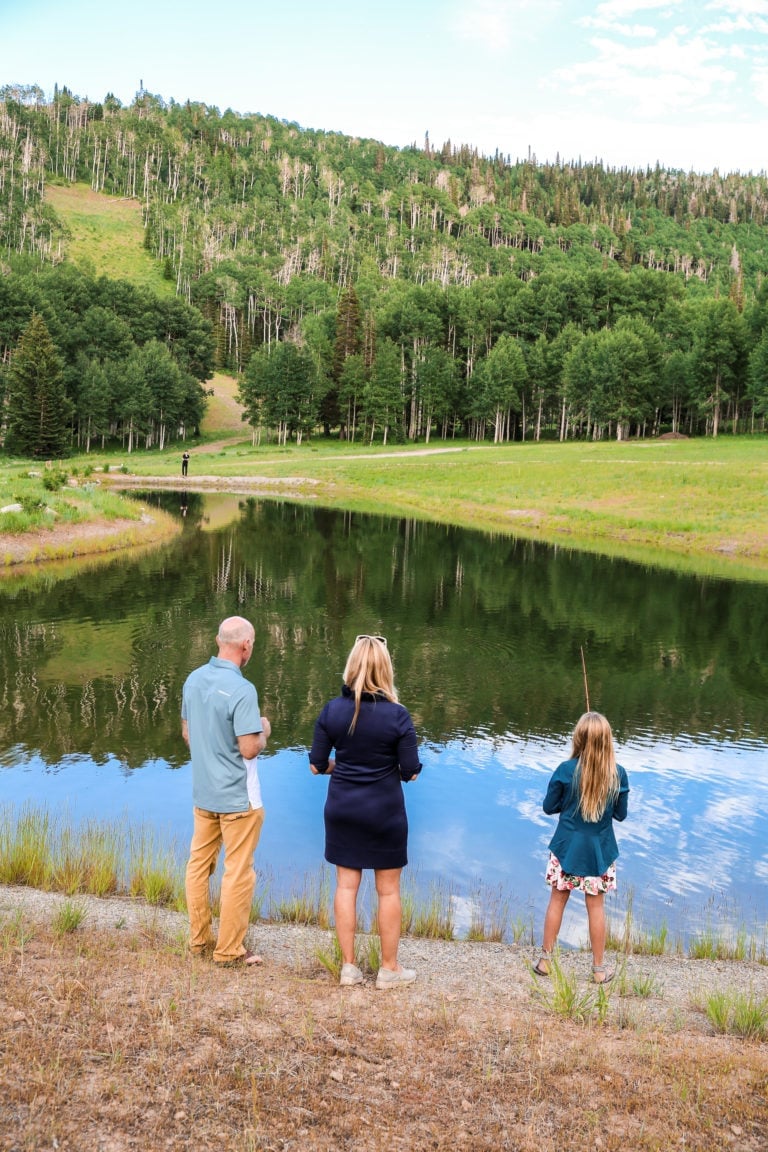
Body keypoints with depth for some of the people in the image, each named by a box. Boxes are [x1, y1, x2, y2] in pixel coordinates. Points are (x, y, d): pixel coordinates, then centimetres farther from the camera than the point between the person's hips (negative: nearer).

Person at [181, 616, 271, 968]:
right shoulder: (242, 690, -23)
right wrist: (265, 731, -3)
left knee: (199, 864, 16)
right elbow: (249, 749, -23)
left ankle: (199, 940, 27)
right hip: (238, 796, -7)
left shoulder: (193, 680, 1)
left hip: (202, 791, 7)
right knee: (238, 873, 4)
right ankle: (229, 950, 13)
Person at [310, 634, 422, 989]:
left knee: (346, 886, 13)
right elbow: (411, 772, -12)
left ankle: (348, 966, 22)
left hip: (342, 810, 3)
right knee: (388, 890, 11)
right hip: (384, 812, -3)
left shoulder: (332, 710, -8)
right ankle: (389, 968, 23)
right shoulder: (397, 715, -16)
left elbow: (317, 766, -3)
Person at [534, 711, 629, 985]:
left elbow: (549, 807, -5)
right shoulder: (617, 774, -11)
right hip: (599, 851, 1)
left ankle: (545, 959, 22)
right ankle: (599, 969, 21)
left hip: (566, 847, -1)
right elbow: (621, 814, 0)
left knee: (557, 901, 12)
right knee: (596, 906, 11)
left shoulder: (566, 770, -15)